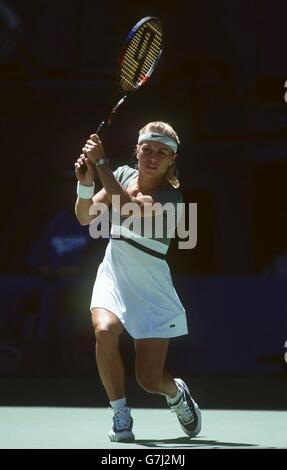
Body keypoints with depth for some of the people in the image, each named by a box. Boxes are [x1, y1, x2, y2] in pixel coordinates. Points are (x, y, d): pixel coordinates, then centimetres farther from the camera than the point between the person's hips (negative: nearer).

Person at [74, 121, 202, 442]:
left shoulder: (169, 197, -15)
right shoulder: (124, 175, 2)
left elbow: (126, 207, -31)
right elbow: (86, 217, 0)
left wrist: (100, 162, -31)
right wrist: (85, 182, -19)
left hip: (150, 288, -3)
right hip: (113, 275, 3)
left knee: (150, 380, -6)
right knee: (105, 331, -31)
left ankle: (176, 392, 34)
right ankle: (120, 414, -11)